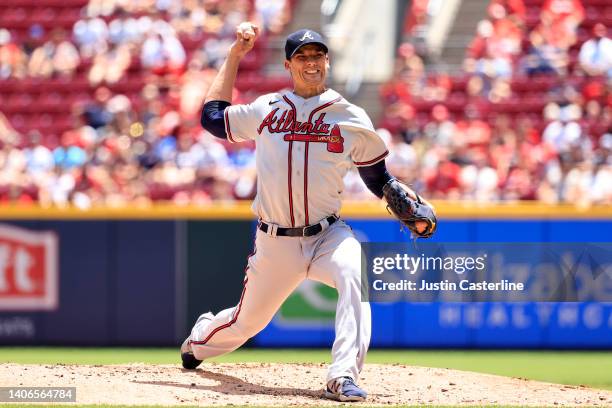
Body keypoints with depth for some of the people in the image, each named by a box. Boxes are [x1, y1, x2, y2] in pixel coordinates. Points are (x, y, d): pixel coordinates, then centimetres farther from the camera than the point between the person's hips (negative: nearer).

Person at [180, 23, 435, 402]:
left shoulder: (351, 118, 2)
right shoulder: (266, 109, 6)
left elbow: (378, 175, 11)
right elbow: (212, 115, 16)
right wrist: (235, 54, 16)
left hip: (328, 235, -1)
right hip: (275, 241, 1)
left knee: (353, 273, -34)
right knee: (247, 321, 12)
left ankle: (344, 377, -37)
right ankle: (201, 338, 49)